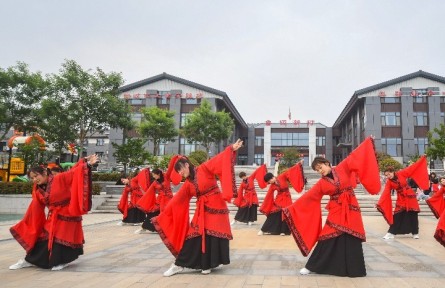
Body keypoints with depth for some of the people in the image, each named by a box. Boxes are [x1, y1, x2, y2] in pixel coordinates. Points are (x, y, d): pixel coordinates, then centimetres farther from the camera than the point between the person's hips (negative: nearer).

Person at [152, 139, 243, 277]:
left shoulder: (204, 169, -6)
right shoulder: (187, 184, 7)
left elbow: (219, 159, -13)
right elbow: (176, 201, 9)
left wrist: (231, 149, -25)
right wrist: (162, 216, 10)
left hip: (216, 207, -4)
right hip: (202, 211, 4)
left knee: (214, 236, -2)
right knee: (194, 236, 0)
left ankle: (208, 264, 15)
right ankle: (178, 265, 5)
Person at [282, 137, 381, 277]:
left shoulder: (342, 168, 1)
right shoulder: (321, 184, 0)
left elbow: (354, 156, 5)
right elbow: (307, 197, -2)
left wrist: (368, 141, 8)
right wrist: (291, 208, -6)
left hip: (351, 209, 1)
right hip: (336, 211, -1)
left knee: (352, 239, 4)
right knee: (328, 238, -5)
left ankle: (354, 269, 18)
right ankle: (312, 266, 3)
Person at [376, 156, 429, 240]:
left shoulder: (401, 174, -10)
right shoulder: (389, 182, -9)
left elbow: (412, 168, -3)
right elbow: (385, 194, -16)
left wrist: (422, 159, -2)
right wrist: (379, 203, -26)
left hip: (410, 196, 0)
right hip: (401, 198, 0)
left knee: (413, 214, 5)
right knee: (397, 215, -5)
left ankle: (415, 233, 18)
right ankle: (391, 233, 0)